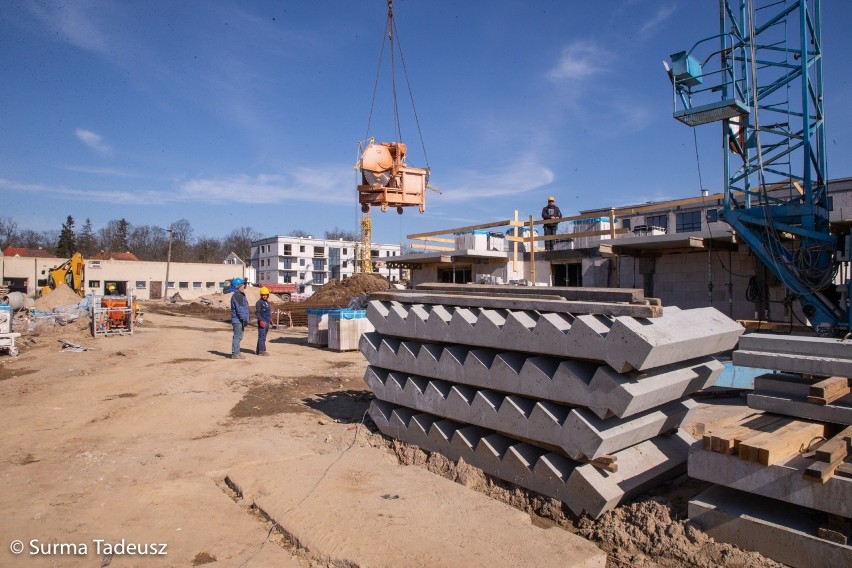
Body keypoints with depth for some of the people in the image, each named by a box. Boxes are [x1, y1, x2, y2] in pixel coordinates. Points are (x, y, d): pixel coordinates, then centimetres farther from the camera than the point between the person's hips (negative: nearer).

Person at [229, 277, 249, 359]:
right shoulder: (237, 295, -15)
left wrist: (245, 319, 22)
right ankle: (235, 353, -2)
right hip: (238, 320, -11)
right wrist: (244, 318, -22)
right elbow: (240, 309, -22)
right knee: (237, 337, -6)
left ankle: (236, 353, 22)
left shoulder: (240, 295, 18)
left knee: (238, 337, 15)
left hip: (240, 320, 11)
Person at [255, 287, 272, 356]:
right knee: (262, 336, -9)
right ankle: (261, 351, -7)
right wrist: (261, 320, -20)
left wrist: (270, 318, 17)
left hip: (267, 321, 9)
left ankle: (258, 350, 21)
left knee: (263, 336, 13)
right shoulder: (259, 302, -10)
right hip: (262, 322, -9)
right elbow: (257, 312, -14)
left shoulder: (267, 302, 16)